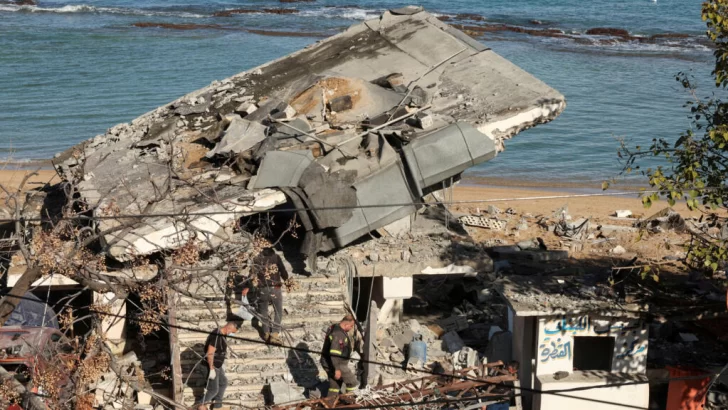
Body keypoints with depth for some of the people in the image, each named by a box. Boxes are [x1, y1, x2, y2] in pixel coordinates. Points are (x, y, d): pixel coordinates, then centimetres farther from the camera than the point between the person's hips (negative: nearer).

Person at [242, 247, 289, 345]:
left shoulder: (256, 259, 5)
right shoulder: (276, 257, 1)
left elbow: (252, 274, 2)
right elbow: (283, 271, 1)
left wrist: (247, 287, 11)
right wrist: (285, 278, 23)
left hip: (261, 290, 2)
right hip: (275, 289, -1)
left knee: (263, 312, 18)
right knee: (278, 312, 9)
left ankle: (266, 333, 16)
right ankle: (275, 334, -1)